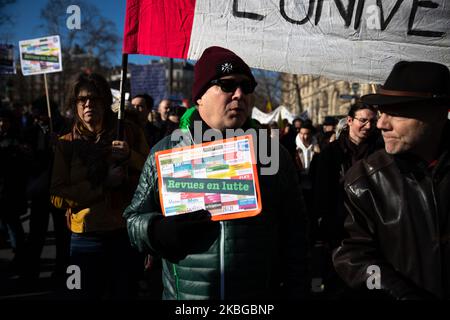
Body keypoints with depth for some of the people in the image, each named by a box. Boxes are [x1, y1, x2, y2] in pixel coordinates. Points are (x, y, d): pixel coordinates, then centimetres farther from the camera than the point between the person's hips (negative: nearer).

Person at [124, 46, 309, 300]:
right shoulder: (165, 153, 1)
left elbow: (293, 236, 3)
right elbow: (134, 220, 4)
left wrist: (295, 291, -1)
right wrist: (162, 231, -16)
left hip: (261, 293, 1)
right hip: (183, 294, 0)